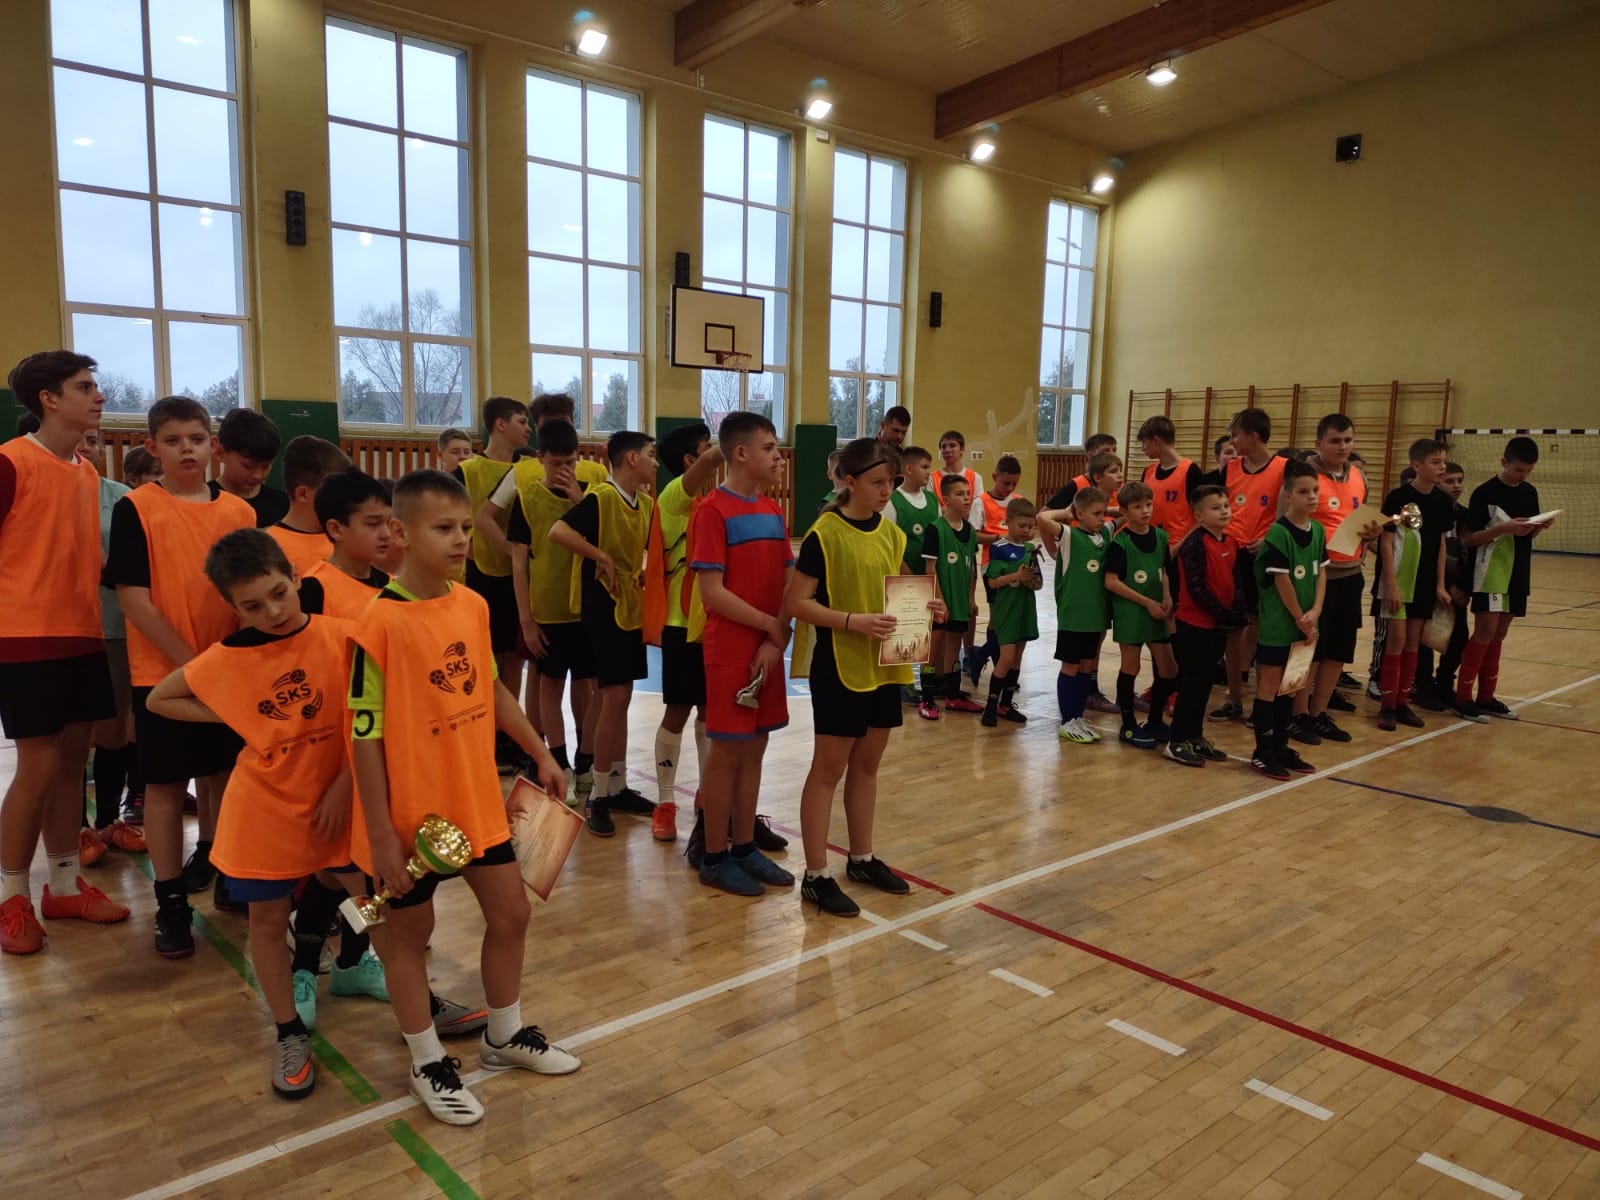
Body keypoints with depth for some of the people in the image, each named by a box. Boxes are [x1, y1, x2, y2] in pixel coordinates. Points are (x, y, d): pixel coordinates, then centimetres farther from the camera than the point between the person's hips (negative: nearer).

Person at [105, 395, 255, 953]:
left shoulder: (238, 511, 4)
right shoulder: (135, 508, -6)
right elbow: (132, 598, -10)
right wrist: (190, 662, -13)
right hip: (162, 671, -3)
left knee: (225, 775, 13)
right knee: (165, 784, 5)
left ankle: (221, 873, 33)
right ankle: (171, 905, 15)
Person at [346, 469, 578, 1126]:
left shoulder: (474, 605, -1)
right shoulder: (380, 622, -20)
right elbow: (365, 735, -17)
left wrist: (540, 753, 14)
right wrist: (380, 834, -15)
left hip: (478, 800, 7)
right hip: (410, 812, -6)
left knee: (510, 913, 15)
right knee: (408, 934, 12)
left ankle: (506, 1035, 38)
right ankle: (429, 1064, 32)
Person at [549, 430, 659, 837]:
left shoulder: (644, 504, 9)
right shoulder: (600, 497, -15)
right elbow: (558, 532, -27)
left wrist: (643, 575, 7)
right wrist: (601, 557, -23)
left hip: (632, 608, 8)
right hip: (604, 609, -8)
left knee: (620, 699, 12)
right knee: (614, 698, -8)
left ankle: (617, 786, 22)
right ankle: (598, 796, 2)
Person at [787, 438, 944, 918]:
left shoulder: (891, 532, 8)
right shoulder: (824, 534, -13)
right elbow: (796, 603, -15)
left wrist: (925, 608, -2)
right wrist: (853, 621, -25)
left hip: (884, 663, 7)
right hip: (838, 665, -7)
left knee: (867, 763, 17)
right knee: (829, 768, 1)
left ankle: (862, 858, 31)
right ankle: (816, 876, 10)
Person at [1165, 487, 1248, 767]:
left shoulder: (1231, 542, 8)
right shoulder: (1195, 544, -16)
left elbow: (1237, 578, 12)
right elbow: (1196, 588, -20)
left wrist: (1237, 610, -3)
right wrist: (1221, 613, -17)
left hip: (1219, 624, 8)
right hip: (1194, 623, -8)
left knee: (1205, 681, 14)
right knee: (1193, 683, -3)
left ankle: (1195, 736, 24)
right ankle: (1177, 742, 6)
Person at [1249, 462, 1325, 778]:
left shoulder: (1318, 530, 6)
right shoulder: (1278, 533, -16)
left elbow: (1321, 572, 7)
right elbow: (1281, 581, -16)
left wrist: (1315, 612, -7)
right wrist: (1299, 617, -10)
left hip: (1303, 624, 7)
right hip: (1277, 624, -7)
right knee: (1269, 686, 0)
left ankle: (1281, 746, 24)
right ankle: (1262, 752, 8)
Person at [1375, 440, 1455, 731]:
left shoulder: (1443, 500, 4)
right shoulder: (1398, 497, -12)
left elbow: (1441, 543, 9)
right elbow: (1386, 543, -12)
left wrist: (1440, 584, 5)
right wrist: (1391, 584, -16)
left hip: (1426, 582, 5)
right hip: (1399, 580, -5)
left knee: (1413, 641, 9)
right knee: (1397, 638, -5)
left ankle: (1402, 701, 17)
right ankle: (1388, 705, 3)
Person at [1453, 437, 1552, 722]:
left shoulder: (1530, 492, 10)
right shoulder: (1485, 492, -10)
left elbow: (1529, 535, 16)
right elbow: (1468, 539, -11)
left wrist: (1541, 526, -5)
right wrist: (1504, 528, -23)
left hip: (1518, 574, 7)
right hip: (1490, 573, -6)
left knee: (1499, 636, 9)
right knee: (1485, 633, -10)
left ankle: (1486, 697, 15)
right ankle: (1462, 698, -4)